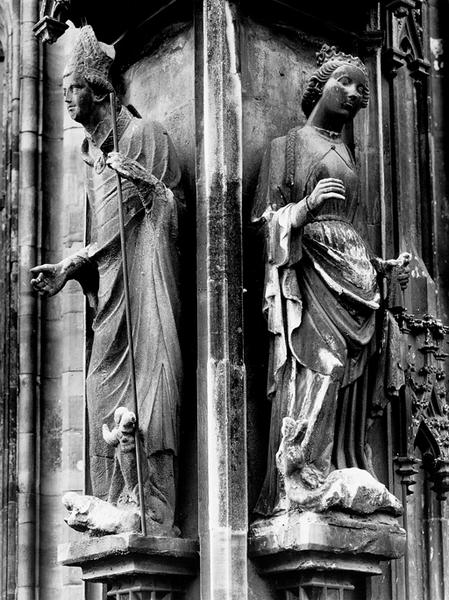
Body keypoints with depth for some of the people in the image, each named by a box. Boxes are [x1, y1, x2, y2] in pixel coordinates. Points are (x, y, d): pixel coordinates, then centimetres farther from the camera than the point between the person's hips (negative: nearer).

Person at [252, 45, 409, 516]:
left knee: (348, 386, -1)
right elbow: (270, 221, 0)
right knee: (314, 375, -19)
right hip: (308, 272, -6)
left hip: (352, 277, 6)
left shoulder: (345, 155, 25)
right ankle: (297, 487, -21)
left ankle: (341, 484, -3)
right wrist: (310, 202, -17)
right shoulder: (287, 145, 8)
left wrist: (385, 266, 15)